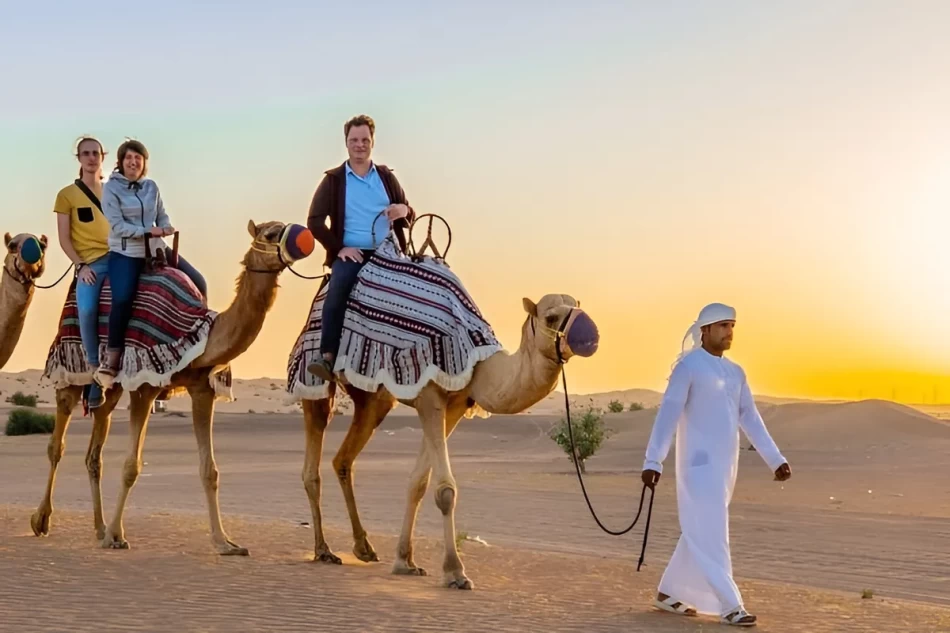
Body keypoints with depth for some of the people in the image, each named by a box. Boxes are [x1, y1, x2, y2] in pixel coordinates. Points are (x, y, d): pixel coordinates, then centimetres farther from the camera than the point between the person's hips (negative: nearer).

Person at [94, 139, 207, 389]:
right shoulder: (111, 188, -4)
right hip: (125, 253, -6)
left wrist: (167, 227, -12)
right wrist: (148, 232, -21)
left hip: (156, 249, 6)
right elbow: (117, 225, -13)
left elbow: (162, 216, 12)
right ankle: (111, 362, -22)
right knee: (123, 299, -30)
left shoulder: (151, 186, 11)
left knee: (198, 283, 4)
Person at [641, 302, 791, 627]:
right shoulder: (688, 366, -9)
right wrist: (653, 461, -21)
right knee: (709, 533, -7)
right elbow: (667, 415, -14)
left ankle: (668, 592, 22)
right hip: (700, 463, -8)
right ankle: (729, 605, -6)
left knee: (700, 533, 11)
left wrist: (776, 459, 9)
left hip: (725, 464, 8)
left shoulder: (735, 372, 13)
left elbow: (750, 419, 15)